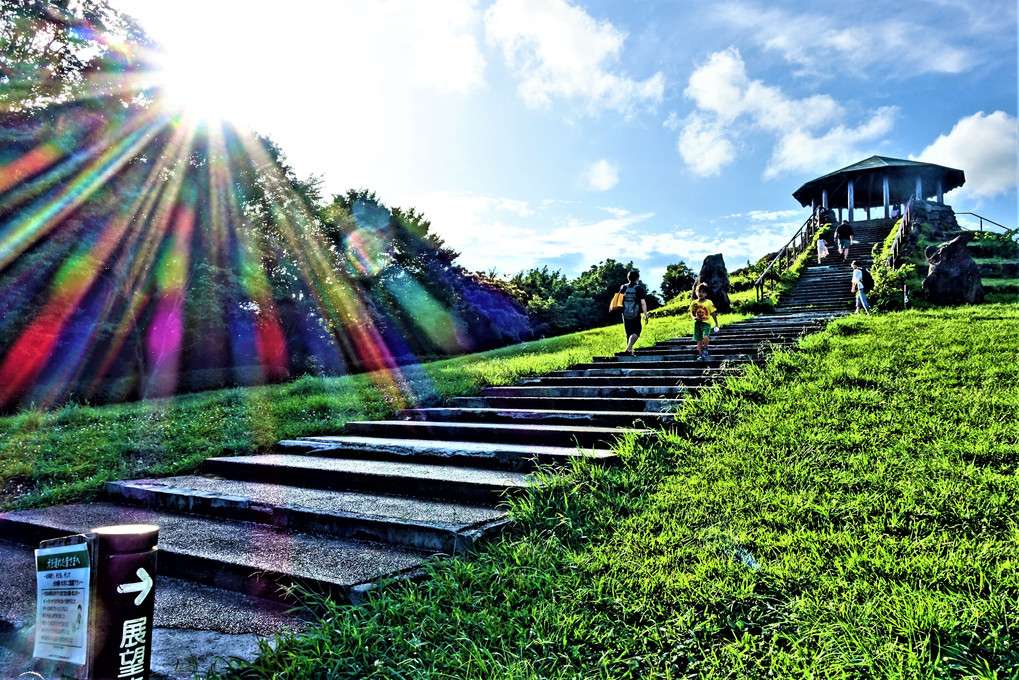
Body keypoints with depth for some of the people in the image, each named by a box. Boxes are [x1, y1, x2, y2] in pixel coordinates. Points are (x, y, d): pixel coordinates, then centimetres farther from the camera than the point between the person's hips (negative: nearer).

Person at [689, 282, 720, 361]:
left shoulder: (709, 302, -2)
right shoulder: (694, 303, 5)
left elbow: (713, 314, 3)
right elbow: (692, 313, 11)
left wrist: (716, 324, 5)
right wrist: (695, 317, -11)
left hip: (706, 323, -3)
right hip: (697, 323, 3)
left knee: (705, 337, -26)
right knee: (699, 340, 6)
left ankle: (705, 348, 2)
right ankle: (700, 354, 17)